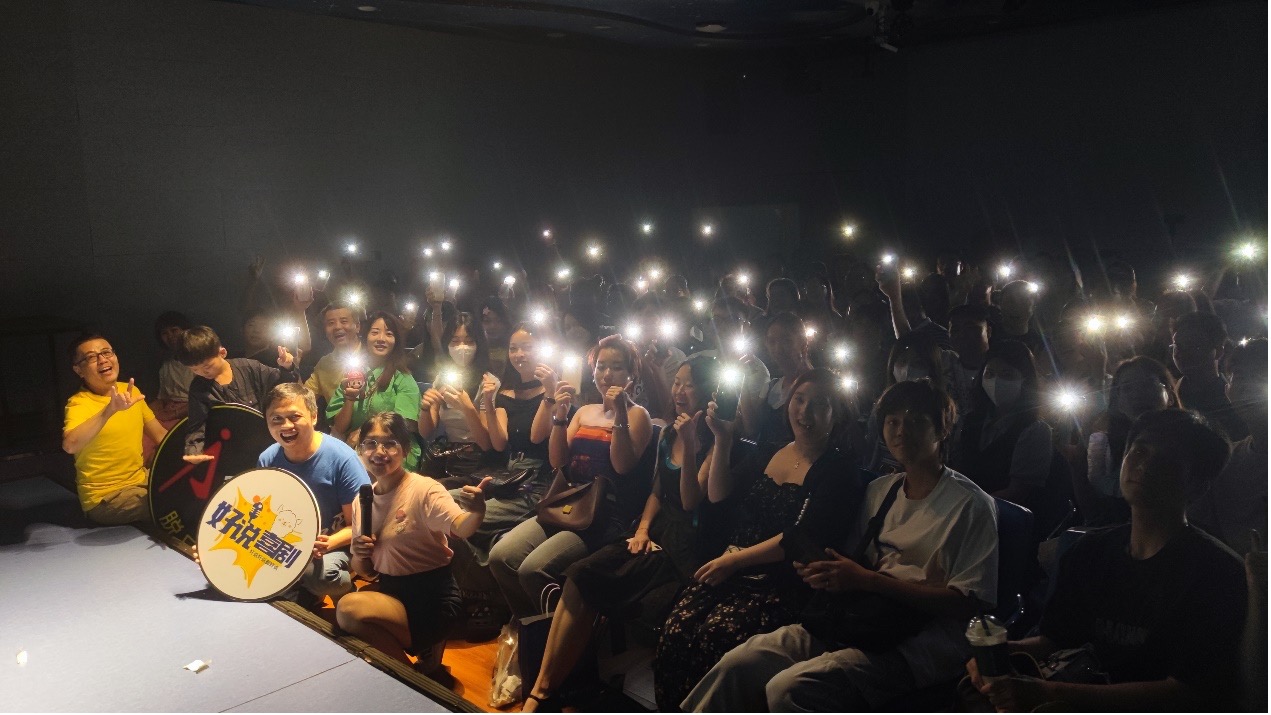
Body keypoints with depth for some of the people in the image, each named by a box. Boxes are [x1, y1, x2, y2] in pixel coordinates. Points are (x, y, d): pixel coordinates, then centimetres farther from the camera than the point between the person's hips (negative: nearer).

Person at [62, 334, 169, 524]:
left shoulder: (131, 391, 4)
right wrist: (109, 410, -49)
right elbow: (69, 445, -37)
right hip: (105, 496, -7)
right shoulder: (79, 403, -16)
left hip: (140, 480, 7)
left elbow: (160, 434, 13)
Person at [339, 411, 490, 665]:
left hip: (430, 599, -7)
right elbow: (365, 570, 15)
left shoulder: (423, 489, -13)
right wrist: (360, 557, -9)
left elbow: (460, 529, -32)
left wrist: (476, 512, -55)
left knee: (348, 608, -25)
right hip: (390, 592, 7)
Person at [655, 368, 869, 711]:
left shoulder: (839, 470, -1)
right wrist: (722, 440, 5)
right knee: (675, 631, -20)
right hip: (729, 570, 5)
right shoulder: (767, 454, 17)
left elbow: (804, 539, -11)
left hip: (784, 582, -5)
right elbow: (718, 496, 15)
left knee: (716, 635, -30)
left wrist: (735, 558, -12)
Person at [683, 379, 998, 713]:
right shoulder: (879, 490, 17)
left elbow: (967, 603, -12)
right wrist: (821, 568, -2)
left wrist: (868, 581, -17)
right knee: (738, 663, -15)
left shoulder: (971, 505, -4)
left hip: (922, 645, -6)